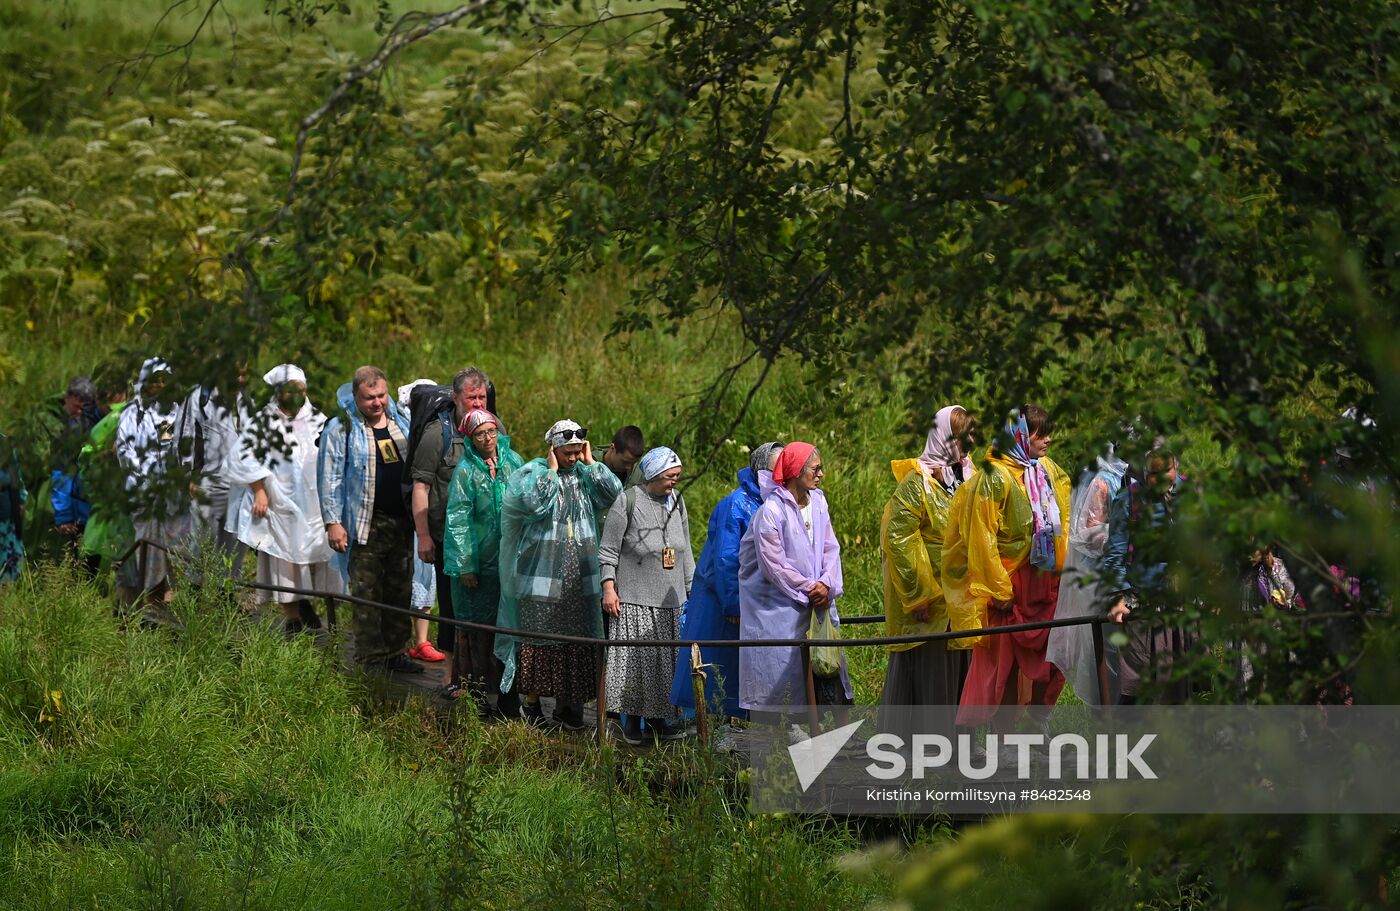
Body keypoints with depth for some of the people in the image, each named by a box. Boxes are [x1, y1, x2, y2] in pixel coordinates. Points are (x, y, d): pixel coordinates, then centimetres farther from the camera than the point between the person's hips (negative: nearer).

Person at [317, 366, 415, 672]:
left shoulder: (401, 422, 11)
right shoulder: (340, 428, -5)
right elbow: (329, 477, -6)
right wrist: (333, 522, -12)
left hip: (402, 523, 5)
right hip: (365, 526, -5)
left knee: (400, 591, 10)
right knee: (366, 594, -5)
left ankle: (394, 654, 19)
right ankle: (369, 659, -1)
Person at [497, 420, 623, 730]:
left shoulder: (585, 474, 8)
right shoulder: (531, 473, -5)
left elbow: (615, 493, -5)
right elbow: (535, 504, -23)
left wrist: (591, 463, -5)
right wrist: (552, 470, -15)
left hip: (580, 577, 4)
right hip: (541, 574, -4)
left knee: (576, 641, 7)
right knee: (538, 638, -2)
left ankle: (567, 704, 16)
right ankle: (531, 704, 7)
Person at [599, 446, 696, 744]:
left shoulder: (676, 501, 11)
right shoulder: (627, 500, -7)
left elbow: (685, 551, 19)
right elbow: (608, 549, -5)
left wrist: (692, 589, 17)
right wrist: (609, 588, -11)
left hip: (671, 598, 5)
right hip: (634, 597, -5)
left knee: (667, 660, 6)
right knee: (633, 658, -7)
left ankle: (659, 719, 14)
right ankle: (631, 719, 2)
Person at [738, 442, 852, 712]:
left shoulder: (817, 502, 6)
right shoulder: (771, 511, -15)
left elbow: (830, 548, 8)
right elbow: (774, 566, -15)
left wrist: (827, 585, -9)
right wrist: (810, 588, -10)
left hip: (816, 601, 6)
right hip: (779, 606, -6)